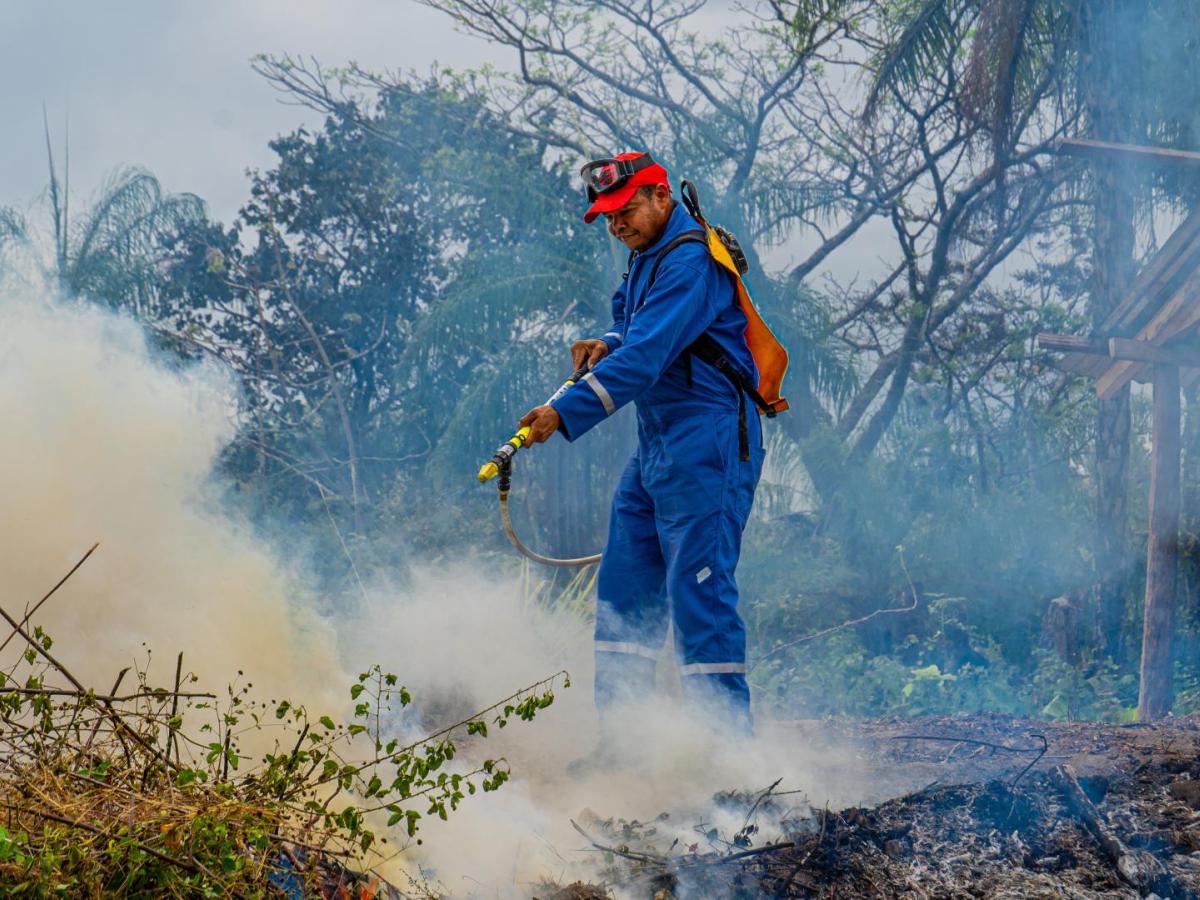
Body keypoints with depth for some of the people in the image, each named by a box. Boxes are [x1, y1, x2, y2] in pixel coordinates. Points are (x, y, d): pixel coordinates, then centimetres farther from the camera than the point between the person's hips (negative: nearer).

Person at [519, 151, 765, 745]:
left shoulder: (690, 261, -17)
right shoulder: (646, 256, 15)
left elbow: (644, 359, -26)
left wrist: (566, 413, -32)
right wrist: (607, 344, 2)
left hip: (707, 447, -10)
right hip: (655, 446, 10)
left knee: (697, 587, -11)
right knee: (623, 587, 10)